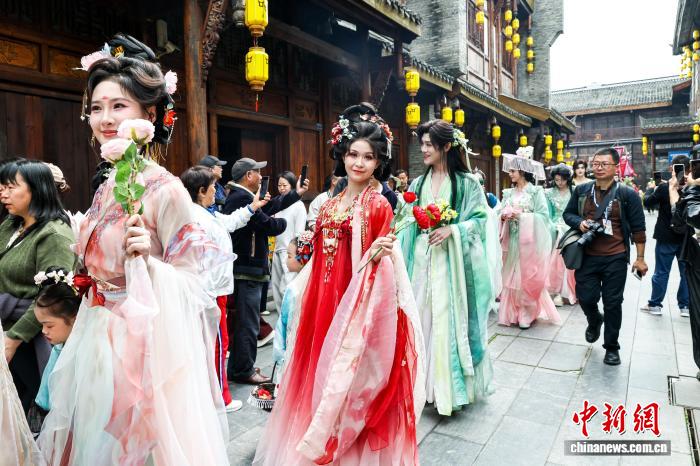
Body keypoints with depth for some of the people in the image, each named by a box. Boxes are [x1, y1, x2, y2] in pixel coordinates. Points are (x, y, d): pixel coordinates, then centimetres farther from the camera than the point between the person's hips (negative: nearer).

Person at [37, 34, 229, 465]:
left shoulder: (165, 190, -18)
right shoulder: (107, 187, 5)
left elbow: (192, 282, -17)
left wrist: (148, 261, -31)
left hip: (145, 345, -7)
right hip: (99, 343, 8)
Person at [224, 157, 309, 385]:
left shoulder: (236, 196, 12)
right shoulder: (243, 198, -20)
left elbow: (267, 207, 14)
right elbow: (269, 226, -21)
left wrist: (296, 193, 16)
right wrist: (282, 222, 2)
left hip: (242, 267, 11)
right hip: (248, 269, -11)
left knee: (241, 320, 19)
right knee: (248, 322, 0)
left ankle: (237, 367, 31)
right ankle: (245, 371, 12)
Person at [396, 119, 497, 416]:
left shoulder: (467, 183, 0)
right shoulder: (417, 184, 11)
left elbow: (480, 220, -4)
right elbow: (407, 224, 10)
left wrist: (452, 230, -19)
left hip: (451, 261, -4)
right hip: (422, 260, 4)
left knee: (449, 320, -1)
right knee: (423, 319, 6)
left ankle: (451, 387, 15)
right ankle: (426, 383, 21)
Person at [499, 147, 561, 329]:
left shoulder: (536, 191, -4)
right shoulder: (508, 193, 10)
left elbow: (543, 215, -10)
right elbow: (502, 213, 11)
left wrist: (522, 216, -18)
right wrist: (502, 216, -11)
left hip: (529, 242, -5)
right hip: (512, 242, 5)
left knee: (528, 278, 0)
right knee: (512, 277, 6)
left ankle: (528, 314, 12)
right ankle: (513, 312, 16)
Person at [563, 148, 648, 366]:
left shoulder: (627, 194, -4)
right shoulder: (581, 190, 3)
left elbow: (638, 228, -1)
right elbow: (568, 214, 13)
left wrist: (640, 258, -2)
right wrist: (579, 223, -10)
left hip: (615, 258, -2)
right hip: (587, 256, 2)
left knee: (613, 303, 5)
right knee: (585, 298, 4)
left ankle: (612, 347, 22)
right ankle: (594, 321, 40)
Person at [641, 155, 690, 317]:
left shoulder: (664, 188, -15)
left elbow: (647, 203, -4)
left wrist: (654, 190, 12)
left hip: (666, 237, -2)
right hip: (686, 237, 2)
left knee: (661, 272, 6)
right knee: (687, 272, 12)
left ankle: (655, 304, 14)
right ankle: (685, 306, 18)